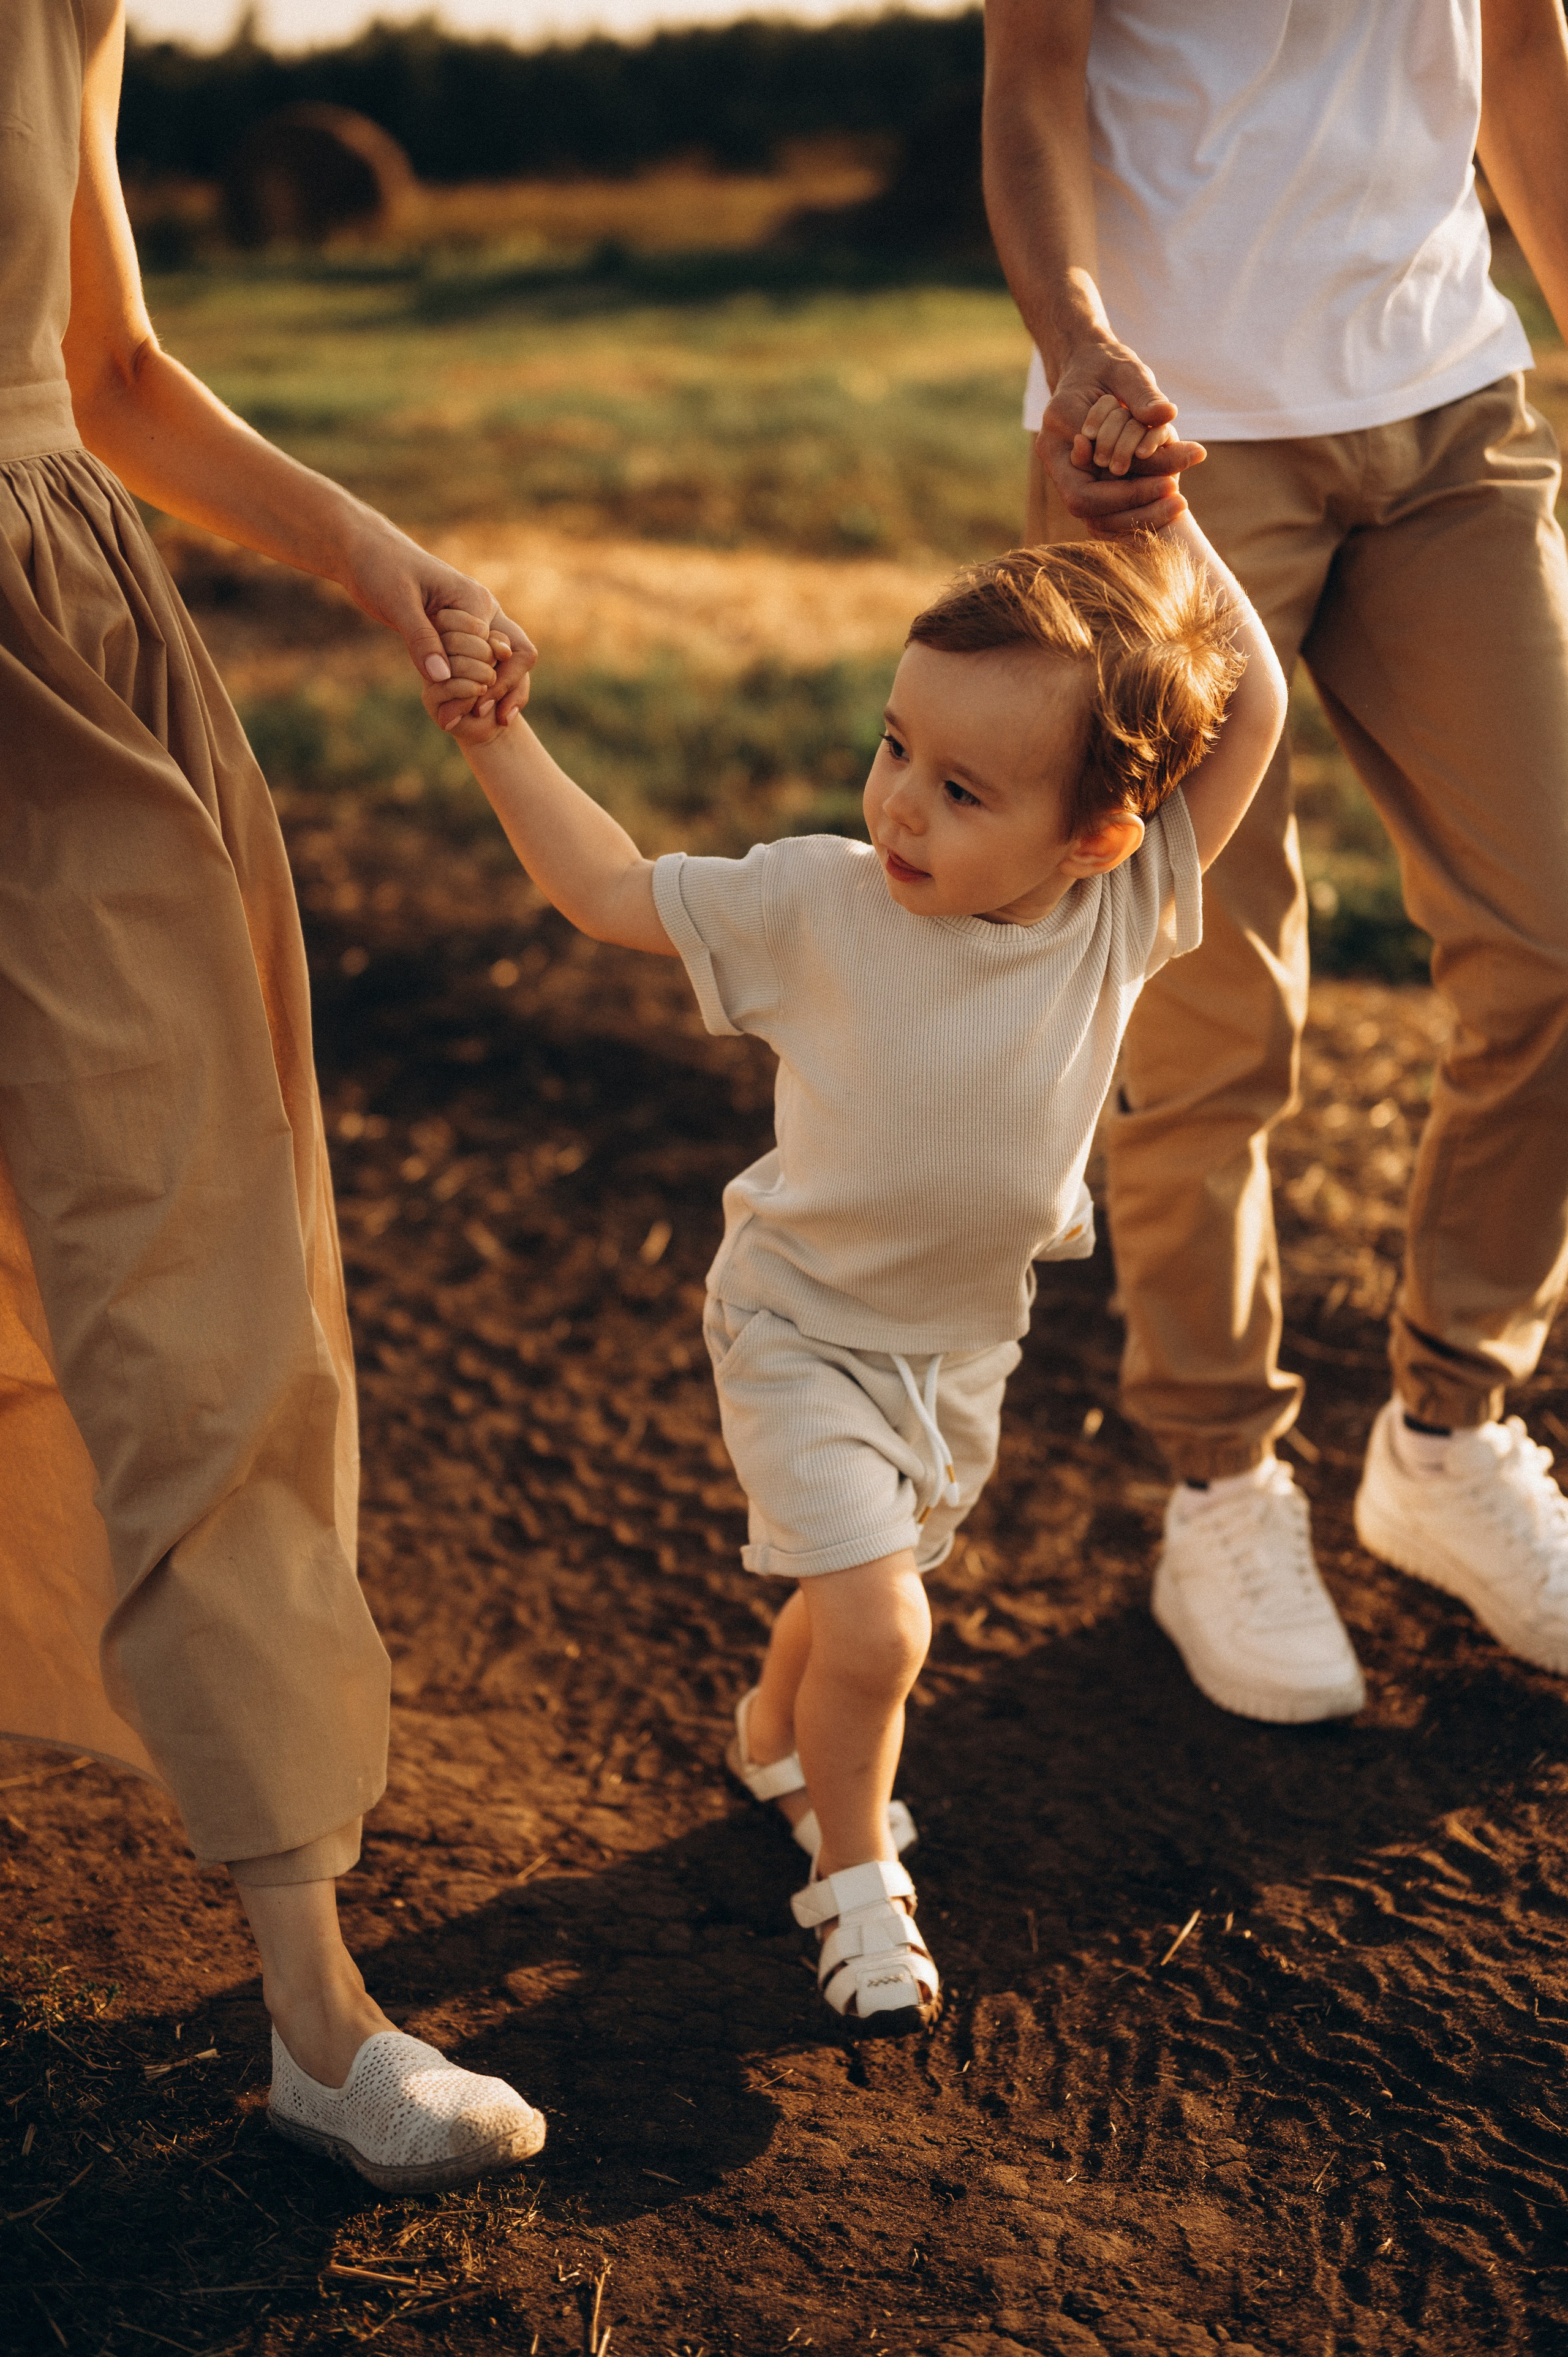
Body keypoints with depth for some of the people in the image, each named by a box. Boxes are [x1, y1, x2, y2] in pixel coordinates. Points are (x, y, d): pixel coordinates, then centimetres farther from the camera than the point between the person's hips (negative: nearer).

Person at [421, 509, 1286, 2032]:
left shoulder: (1123, 908, -18)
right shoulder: (817, 902, -22)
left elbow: (1254, 716, -14)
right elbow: (613, 894, -12)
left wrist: (1175, 538, -19)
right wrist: (496, 735, -18)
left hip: (966, 1338, 4)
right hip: (803, 1330, -4)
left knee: (865, 1593, 24)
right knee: (876, 1633, -14)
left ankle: (777, 1736, 56)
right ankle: (856, 1879, 14)